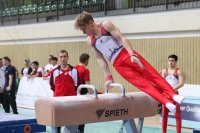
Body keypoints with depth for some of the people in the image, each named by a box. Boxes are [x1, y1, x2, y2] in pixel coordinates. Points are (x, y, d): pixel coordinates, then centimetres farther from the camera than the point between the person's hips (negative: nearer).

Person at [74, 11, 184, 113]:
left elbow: (121, 38, -6)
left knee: (151, 74, -12)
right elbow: (100, 59, 13)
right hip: (118, 64, 2)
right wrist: (108, 77, 6)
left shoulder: (105, 25, 2)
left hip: (126, 54, -2)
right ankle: (166, 102, -19)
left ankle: (173, 95, -14)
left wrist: (132, 54, -19)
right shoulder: (90, 41, 12)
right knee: (142, 83, -11)